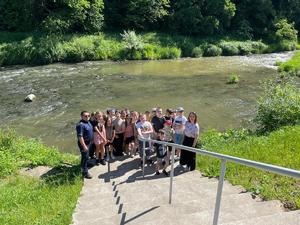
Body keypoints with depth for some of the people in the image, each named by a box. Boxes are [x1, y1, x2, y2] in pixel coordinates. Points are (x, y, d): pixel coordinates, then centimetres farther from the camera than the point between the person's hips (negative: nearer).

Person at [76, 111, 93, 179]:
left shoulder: (88, 122, 6)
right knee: (85, 157, -1)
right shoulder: (80, 124, -24)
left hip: (89, 142, 9)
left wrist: (91, 140, 21)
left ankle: (83, 167, 40)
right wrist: (84, 146, -28)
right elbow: (80, 136, -27)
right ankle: (85, 172, 9)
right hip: (84, 143, -9)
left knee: (86, 157, 22)